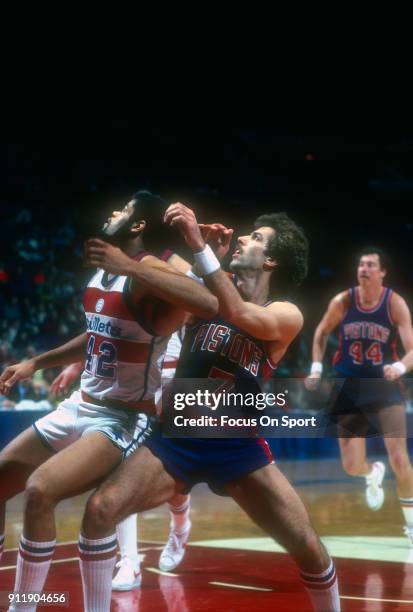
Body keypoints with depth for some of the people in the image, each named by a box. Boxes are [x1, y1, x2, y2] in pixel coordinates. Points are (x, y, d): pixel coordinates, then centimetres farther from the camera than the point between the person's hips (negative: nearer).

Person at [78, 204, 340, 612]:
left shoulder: (286, 316, -7)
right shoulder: (205, 294, 4)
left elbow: (239, 314, -26)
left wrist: (199, 245, -34)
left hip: (238, 446, -2)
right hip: (177, 437, 2)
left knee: (308, 546, -4)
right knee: (100, 508, -18)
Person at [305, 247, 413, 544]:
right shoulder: (342, 301, -7)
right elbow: (321, 334, 11)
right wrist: (317, 368, 1)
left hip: (385, 386, -2)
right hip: (349, 387, 2)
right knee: (351, 466, 1)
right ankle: (373, 473, 40)